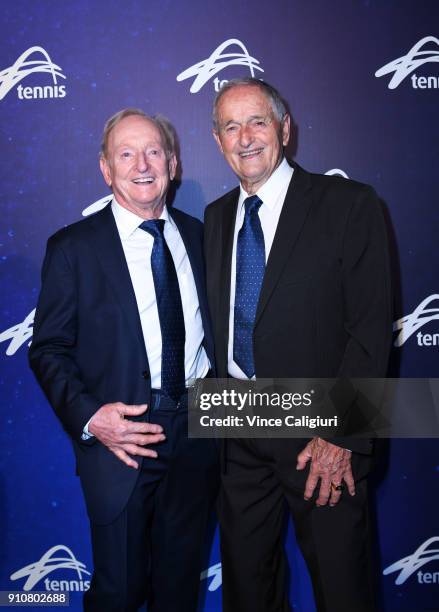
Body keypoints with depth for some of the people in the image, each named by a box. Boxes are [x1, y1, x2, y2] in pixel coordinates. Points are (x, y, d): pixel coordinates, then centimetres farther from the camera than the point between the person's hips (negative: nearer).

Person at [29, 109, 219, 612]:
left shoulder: (198, 236, 7)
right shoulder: (73, 247, -5)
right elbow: (48, 349, -5)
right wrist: (88, 417, -19)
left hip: (198, 429, 4)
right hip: (122, 436, -3)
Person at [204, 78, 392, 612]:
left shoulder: (349, 204, -9)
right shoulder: (216, 218, 9)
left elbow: (371, 328, -12)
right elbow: (218, 320, 12)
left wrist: (339, 435, -16)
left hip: (324, 434, -4)